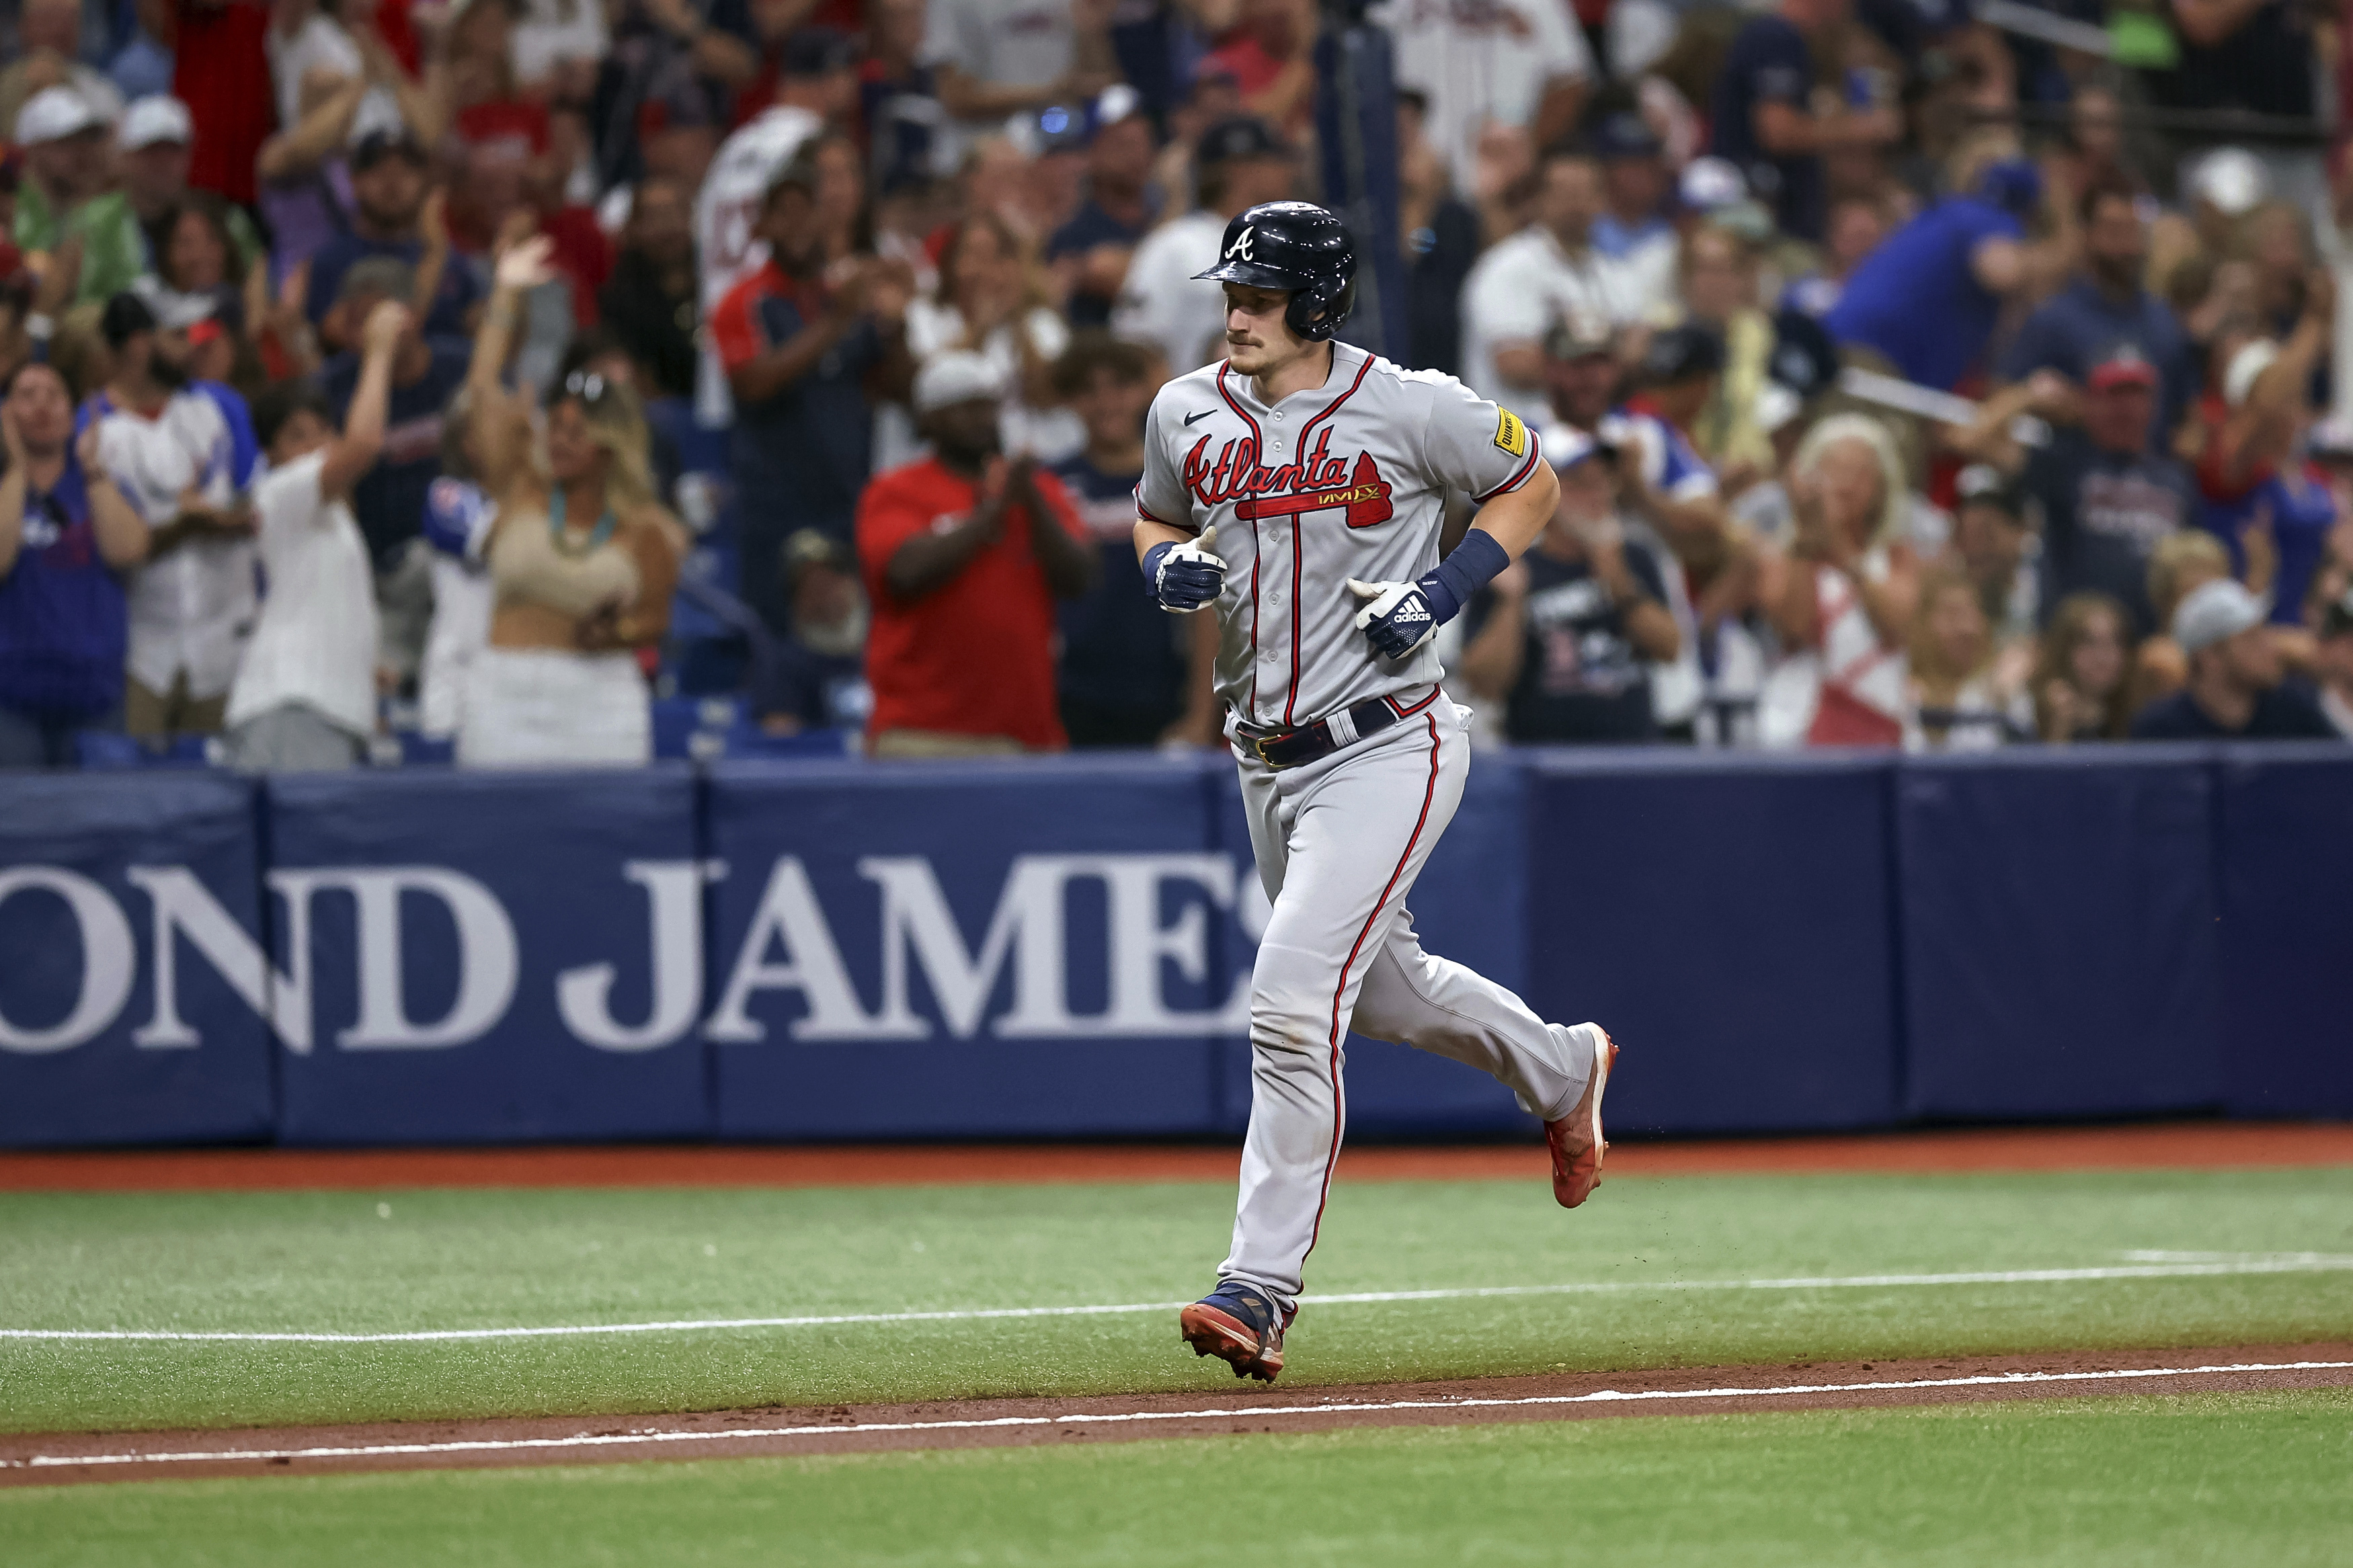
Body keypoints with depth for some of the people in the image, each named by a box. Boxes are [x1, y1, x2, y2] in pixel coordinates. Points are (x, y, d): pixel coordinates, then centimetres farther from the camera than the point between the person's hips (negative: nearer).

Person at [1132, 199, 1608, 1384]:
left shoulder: (1410, 410, -12)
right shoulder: (1188, 415, 2)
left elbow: (1532, 486, 3)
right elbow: (1155, 520, 20)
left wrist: (1448, 586, -12)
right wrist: (1168, 566, -4)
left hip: (1387, 751, -7)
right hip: (1267, 757, 7)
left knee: (1294, 998, -19)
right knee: (1385, 989, 23)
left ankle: (1262, 1285, -17)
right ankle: (1561, 1070, 52)